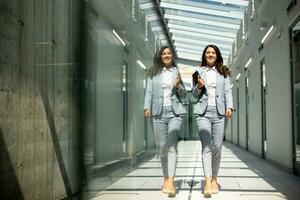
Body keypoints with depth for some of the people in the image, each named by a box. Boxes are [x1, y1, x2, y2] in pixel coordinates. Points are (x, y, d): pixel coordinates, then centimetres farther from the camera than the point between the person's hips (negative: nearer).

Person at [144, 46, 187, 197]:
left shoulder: (176, 72, 12)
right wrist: (147, 107, -11)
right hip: (159, 113, 1)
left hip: (175, 112, -1)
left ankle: (171, 181, -20)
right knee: (162, 147, 4)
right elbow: (149, 92, 5)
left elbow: (183, 95, 15)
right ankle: (165, 178, 20)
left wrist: (179, 86, -5)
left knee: (172, 145, -15)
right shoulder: (153, 72, 11)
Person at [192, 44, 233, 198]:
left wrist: (229, 106, -9)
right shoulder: (198, 71, 12)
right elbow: (194, 94, 14)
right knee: (206, 146, -12)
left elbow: (227, 91, 6)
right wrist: (198, 87, -8)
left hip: (219, 112, 1)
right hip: (202, 112, -1)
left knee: (217, 147, 2)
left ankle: (214, 179, 16)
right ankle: (207, 182, -18)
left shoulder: (223, 72, 13)